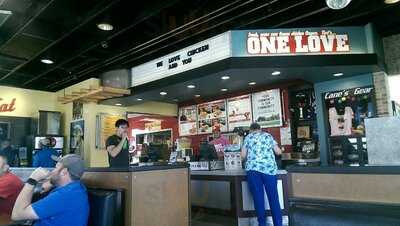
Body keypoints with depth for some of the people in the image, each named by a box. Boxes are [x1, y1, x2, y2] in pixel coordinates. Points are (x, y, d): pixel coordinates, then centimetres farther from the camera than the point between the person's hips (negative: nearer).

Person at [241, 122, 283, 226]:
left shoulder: (248, 137, 16)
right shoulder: (268, 136, 19)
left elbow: (243, 155, 11)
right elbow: (278, 152, 16)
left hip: (253, 168, -1)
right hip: (269, 168, 1)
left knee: (258, 198, 5)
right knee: (273, 198, 5)